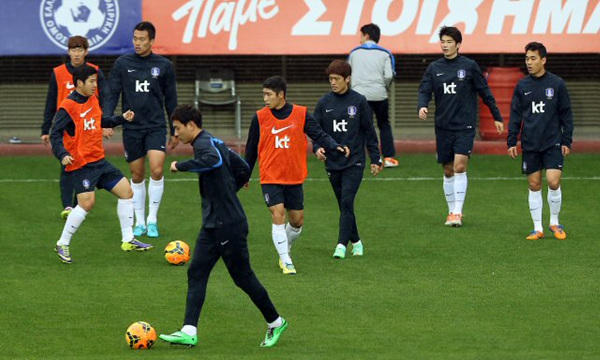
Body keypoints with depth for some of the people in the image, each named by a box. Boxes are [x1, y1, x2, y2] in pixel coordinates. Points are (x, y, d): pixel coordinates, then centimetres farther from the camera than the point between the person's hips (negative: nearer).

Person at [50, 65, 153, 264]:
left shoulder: (93, 100, 9)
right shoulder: (68, 107, -15)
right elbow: (55, 134, -17)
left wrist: (122, 119, 19)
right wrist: (62, 155, -31)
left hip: (99, 161, 9)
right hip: (80, 164, -9)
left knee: (126, 191, 7)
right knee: (87, 202, -19)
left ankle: (128, 240, 17)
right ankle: (62, 245, -3)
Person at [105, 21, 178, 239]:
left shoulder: (163, 66, 3)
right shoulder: (122, 64, 2)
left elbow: (170, 100, 9)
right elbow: (112, 94, 1)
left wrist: (175, 131, 11)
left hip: (156, 126, -1)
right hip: (131, 128, 1)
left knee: (157, 170, -16)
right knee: (137, 175, 6)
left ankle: (152, 220, -2)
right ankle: (140, 223, 17)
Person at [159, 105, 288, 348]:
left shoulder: (204, 143, -15)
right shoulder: (213, 143, 15)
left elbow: (213, 159, -40)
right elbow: (243, 169, 23)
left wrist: (180, 166, -29)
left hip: (228, 225, -10)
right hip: (212, 225, 10)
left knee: (243, 277, 1)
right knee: (196, 273, 1)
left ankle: (275, 322, 17)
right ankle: (189, 332, -5)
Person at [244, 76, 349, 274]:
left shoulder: (301, 114, -3)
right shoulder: (260, 117, -2)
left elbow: (319, 135, -7)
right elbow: (251, 148, 8)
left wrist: (335, 147, -26)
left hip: (294, 178, 2)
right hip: (270, 178, -2)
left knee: (297, 221, 8)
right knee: (278, 216, -14)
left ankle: (285, 249, 35)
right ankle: (285, 262, -8)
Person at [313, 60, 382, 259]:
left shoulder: (358, 101, -1)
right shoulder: (324, 103, 4)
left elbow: (369, 131, 3)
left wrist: (375, 159, 4)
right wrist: (317, 147, -12)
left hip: (354, 162, -3)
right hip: (332, 162, 3)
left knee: (347, 202, -14)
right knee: (344, 205, 8)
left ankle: (342, 245, -16)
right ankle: (355, 241, 22)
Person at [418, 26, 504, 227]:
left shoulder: (469, 66, -1)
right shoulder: (434, 68, 6)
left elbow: (485, 92, 5)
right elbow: (424, 91, 1)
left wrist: (497, 117, 8)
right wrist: (422, 106, -21)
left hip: (465, 127, -3)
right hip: (443, 126, 3)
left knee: (460, 166, -16)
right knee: (448, 171, 9)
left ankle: (458, 212, -15)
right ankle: (452, 211, 20)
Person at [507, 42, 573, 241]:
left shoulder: (557, 84, 0)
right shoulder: (522, 86, 5)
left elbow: (566, 114, 3)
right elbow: (515, 115, 9)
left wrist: (567, 141, -1)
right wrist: (511, 141, 3)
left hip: (553, 143, -2)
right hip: (530, 145, 2)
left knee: (553, 181, -12)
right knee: (534, 185, 3)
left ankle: (554, 222, 9)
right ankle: (537, 228, 11)